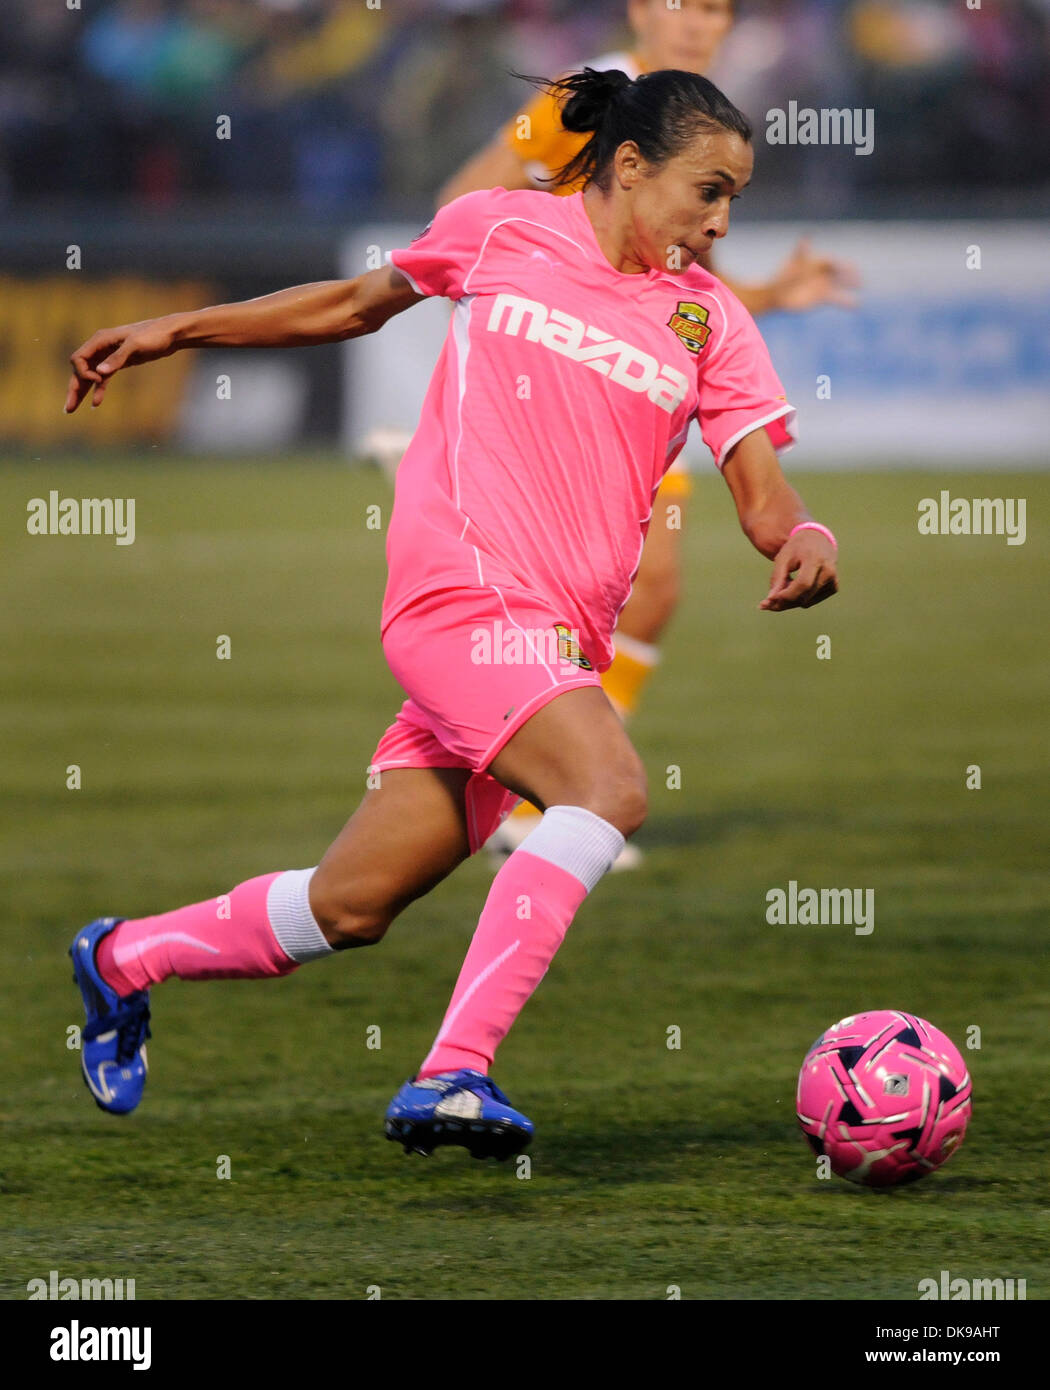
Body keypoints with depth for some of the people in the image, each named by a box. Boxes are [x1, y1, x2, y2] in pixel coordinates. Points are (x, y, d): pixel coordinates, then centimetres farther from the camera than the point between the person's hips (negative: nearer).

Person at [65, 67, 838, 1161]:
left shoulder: (709, 321, 10)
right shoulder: (500, 231, 3)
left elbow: (763, 499, 6)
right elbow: (360, 303, 20)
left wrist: (803, 539, -18)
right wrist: (171, 331, 23)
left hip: (561, 642, 5)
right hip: (460, 589, -5)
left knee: (350, 909, 7)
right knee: (609, 788, -29)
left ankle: (124, 958, 33)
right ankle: (451, 1074, -32)